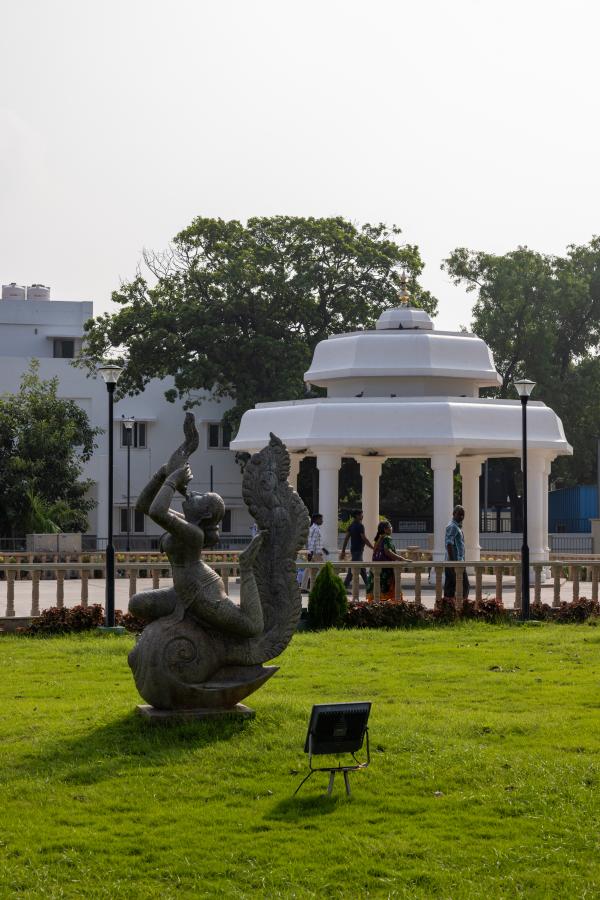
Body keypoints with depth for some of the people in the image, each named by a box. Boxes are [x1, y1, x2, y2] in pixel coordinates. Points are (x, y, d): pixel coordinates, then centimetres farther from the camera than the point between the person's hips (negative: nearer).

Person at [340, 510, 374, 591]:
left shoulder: (351, 526, 11)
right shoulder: (360, 526, -15)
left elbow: (346, 538, 10)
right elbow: (364, 539, -17)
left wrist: (343, 551, 12)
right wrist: (373, 548, -11)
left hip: (353, 550, 9)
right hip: (358, 550, -9)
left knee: (363, 570, 15)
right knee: (352, 571, -9)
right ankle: (345, 587, -10)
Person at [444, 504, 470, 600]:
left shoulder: (458, 526, 19)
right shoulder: (452, 527, -13)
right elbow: (449, 544, -20)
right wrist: (453, 562, -25)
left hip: (459, 561, 10)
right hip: (455, 561, -10)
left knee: (449, 587, 7)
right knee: (464, 586, -9)